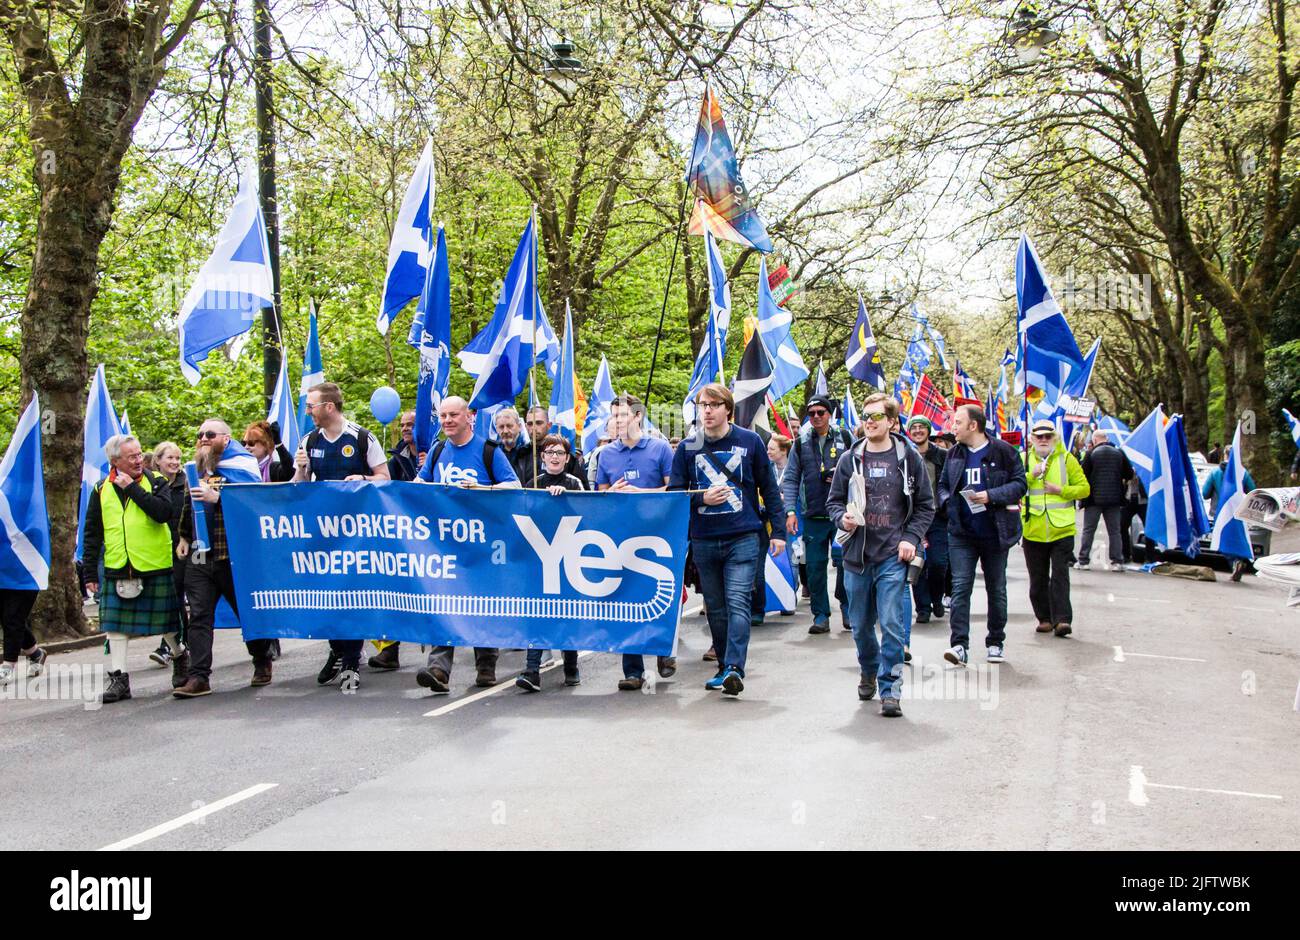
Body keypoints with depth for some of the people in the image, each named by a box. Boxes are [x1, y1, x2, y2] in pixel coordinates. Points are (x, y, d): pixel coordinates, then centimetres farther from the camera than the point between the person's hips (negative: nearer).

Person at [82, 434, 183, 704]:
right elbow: (92, 535, 10)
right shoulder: (102, 490, 6)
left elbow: (164, 512, -19)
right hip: (117, 570, 2)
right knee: (116, 624, 2)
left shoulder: (154, 482, 0)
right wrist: (90, 573, 7)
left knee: (167, 621, 8)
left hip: (156, 568, -2)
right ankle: (118, 678, 9)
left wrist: (132, 488, -17)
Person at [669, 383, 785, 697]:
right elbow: (674, 492, 7)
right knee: (716, 609, 10)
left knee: (738, 603, -14)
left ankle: (735, 668, -18)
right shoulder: (687, 447, 5)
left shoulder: (750, 441, 2)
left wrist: (778, 531, 4)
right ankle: (724, 668, 21)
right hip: (704, 541, 3)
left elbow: (769, 488, 7)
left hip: (743, 538, -3)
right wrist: (702, 498, -11)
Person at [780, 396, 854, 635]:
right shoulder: (801, 443, 8)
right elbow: (790, 479, 7)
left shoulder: (844, 438, 4)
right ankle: (821, 615, 11)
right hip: (813, 516, 1)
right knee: (815, 566, 2)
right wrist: (790, 511, -2)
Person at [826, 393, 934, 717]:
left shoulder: (909, 458, 2)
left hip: (893, 556, -3)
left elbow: (925, 505, 6)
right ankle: (868, 672, 39)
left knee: (892, 624, -10)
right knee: (860, 624, 14)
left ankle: (890, 690, -1)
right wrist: (843, 518, -9)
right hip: (856, 555, 3)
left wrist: (910, 538, -6)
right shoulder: (850, 459, 6)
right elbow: (833, 501, 13)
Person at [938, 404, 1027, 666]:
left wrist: (991, 495, -19)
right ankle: (959, 644, -11)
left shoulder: (1003, 451, -5)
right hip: (961, 532, 2)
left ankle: (996, 643, 22)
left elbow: (1020, 484, -6)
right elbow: (943, 485, 18)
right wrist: (947, 500, -4)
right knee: (960, 587, -8)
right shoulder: (954, 453, 7)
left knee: (996, 588, 9)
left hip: (994, 532, -2)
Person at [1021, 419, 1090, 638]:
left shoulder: (1066, 459, 5)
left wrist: (1060, 490, -10)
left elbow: (1084, 488, 4)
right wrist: (1031, 475, -16)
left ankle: (1062, 619, -9)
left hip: (1062, 529, -2)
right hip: (1033, 530, 2)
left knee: (1060, 576, -7)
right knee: (1038, 578, 8)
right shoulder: (1023, 459, 7)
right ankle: (1045, 618, 18)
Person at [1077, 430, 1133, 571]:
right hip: (1114, 498, 3)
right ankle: (1117, 561, 4)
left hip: (1095, 497, -3)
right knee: (1114, 530, 9)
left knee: (1088, 529, 5)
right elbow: (1129, 474, 5)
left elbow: (1084, 474, -9)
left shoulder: (1091, 453, -6)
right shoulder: (1119, 453, 4)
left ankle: (1083, 560, 3)